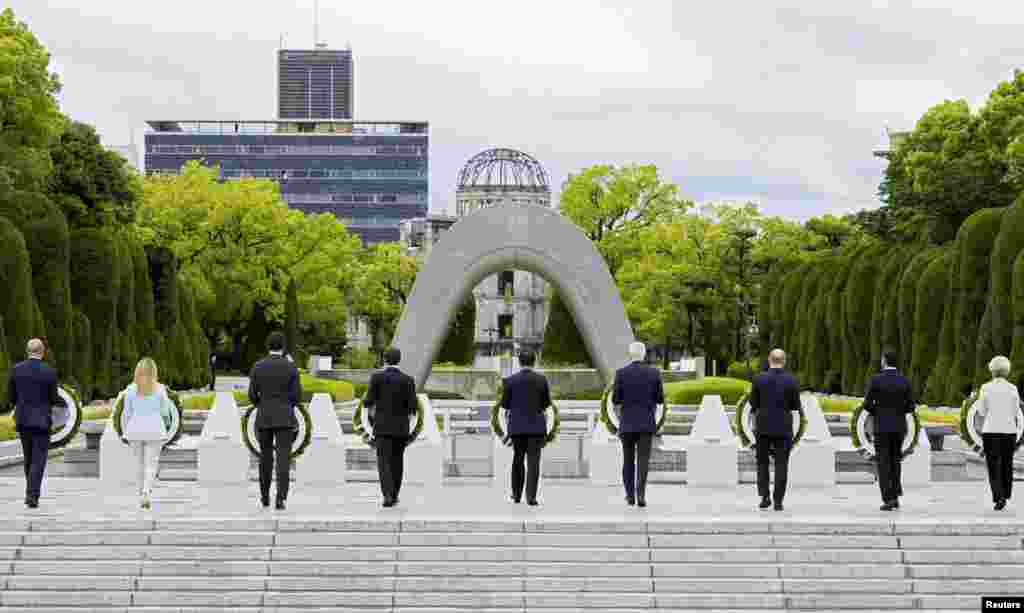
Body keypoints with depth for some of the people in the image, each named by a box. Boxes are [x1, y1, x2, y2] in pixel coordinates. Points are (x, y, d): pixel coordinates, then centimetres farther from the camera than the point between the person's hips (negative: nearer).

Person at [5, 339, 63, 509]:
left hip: (22, 420, 4)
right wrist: (63, 402, 17)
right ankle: (32, 495, -13)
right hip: (41, 421, -3)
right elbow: (53, 398, -6)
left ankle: (32, 492, 25)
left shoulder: (16, 369, -1)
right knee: (38, 460, -2)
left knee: (29, 458, 19)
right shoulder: (50, 372, -9)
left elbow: (11, 396, 5)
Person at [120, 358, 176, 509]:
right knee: (151, 465, -1)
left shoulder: (131, 389, -1)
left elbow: (126, 413, 0)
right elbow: (165, 411, -1)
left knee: (140, 464, 15)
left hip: (136, 430, 2)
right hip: (154, 430, -2)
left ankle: (142, 495, 19)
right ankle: (146, 493, -22)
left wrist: (125, 432, 10)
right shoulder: (160, 389, -4)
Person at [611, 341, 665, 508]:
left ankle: (630, 495, 18)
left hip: (627, 423, 0)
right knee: (643, 461, -2)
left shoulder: (621, 373, -4)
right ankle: (641, 494, -20)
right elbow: (660, 399, 3)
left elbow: (615, 400, -4)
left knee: (628, 460, 15)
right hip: (646, 423, 0)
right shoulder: (654, 373, -1)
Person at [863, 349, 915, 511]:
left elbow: (867, 405, -10)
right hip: (899, 427, 3)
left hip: (882, 427, -3)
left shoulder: (876, 379, -8)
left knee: (883, 464, 0)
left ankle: (888, 500, -7)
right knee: (894, 462, 19)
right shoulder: (905, 381, 2)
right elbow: (910, 407, 0)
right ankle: (895, 496, 13)